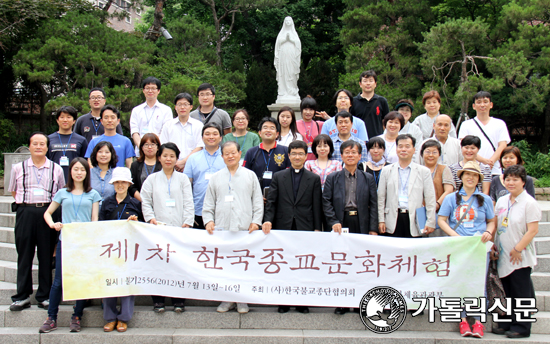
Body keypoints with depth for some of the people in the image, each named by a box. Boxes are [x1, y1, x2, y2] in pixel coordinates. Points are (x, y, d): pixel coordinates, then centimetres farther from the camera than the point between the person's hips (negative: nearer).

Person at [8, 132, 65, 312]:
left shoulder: (56, 169, 8)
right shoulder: (18, 168, 10)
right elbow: (13, 191, 17)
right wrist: (27, 203, 6)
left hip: (47, 212, 0)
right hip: (25, 212, 0)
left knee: (46, 255, 3)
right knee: (24, 255, 3)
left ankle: (44, 296, 13)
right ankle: (22, 296, 11)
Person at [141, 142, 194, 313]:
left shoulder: (183, 179, 13)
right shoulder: (152, 179, 14)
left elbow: (188, 203, 6)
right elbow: (145, 201, 9)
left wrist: (188, 222, -5)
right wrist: (151, 218, -7)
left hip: (179, 228, 0)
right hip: (158, 228, 1)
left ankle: (179, 301, 6)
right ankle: (158, 301, 6)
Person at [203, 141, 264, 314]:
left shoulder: (250, 175, 11)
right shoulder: (216, 177, 14)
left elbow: (258, 202, 9)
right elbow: (208, 203, 15)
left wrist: (256, 221, -2)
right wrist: (208, 220, 1)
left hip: (245, 228, -1)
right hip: (221, 228, 1)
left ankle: (242, 300, 9)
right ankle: (226, 299, 11)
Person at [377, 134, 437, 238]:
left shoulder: (424, 171, 9)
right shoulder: (387, 171, 12)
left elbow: (430, 199, 6)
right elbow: (381, 198, 11)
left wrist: (430, 222, -1)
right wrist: (381, 220, 4)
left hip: (414, 222, -1)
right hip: (393, 220, 1)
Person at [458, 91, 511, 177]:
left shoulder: (500, 124, 16)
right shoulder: (466, 125, 13)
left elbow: (503, 146, 6)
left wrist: (491, 161, -13)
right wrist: (484, 160, -15)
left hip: (495, 170, 1)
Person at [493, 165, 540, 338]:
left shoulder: (529, 203, -11)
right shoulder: (501, 201, 10)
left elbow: (533, 230, -15)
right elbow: (495, 224, 17)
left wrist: (518, 249, -16)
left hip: (520, 257, -7)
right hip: (503, 256, 7)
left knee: (521, 292, 0)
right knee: (507, 292, 14)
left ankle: (521, 327, 8)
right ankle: (506, 324, 23)